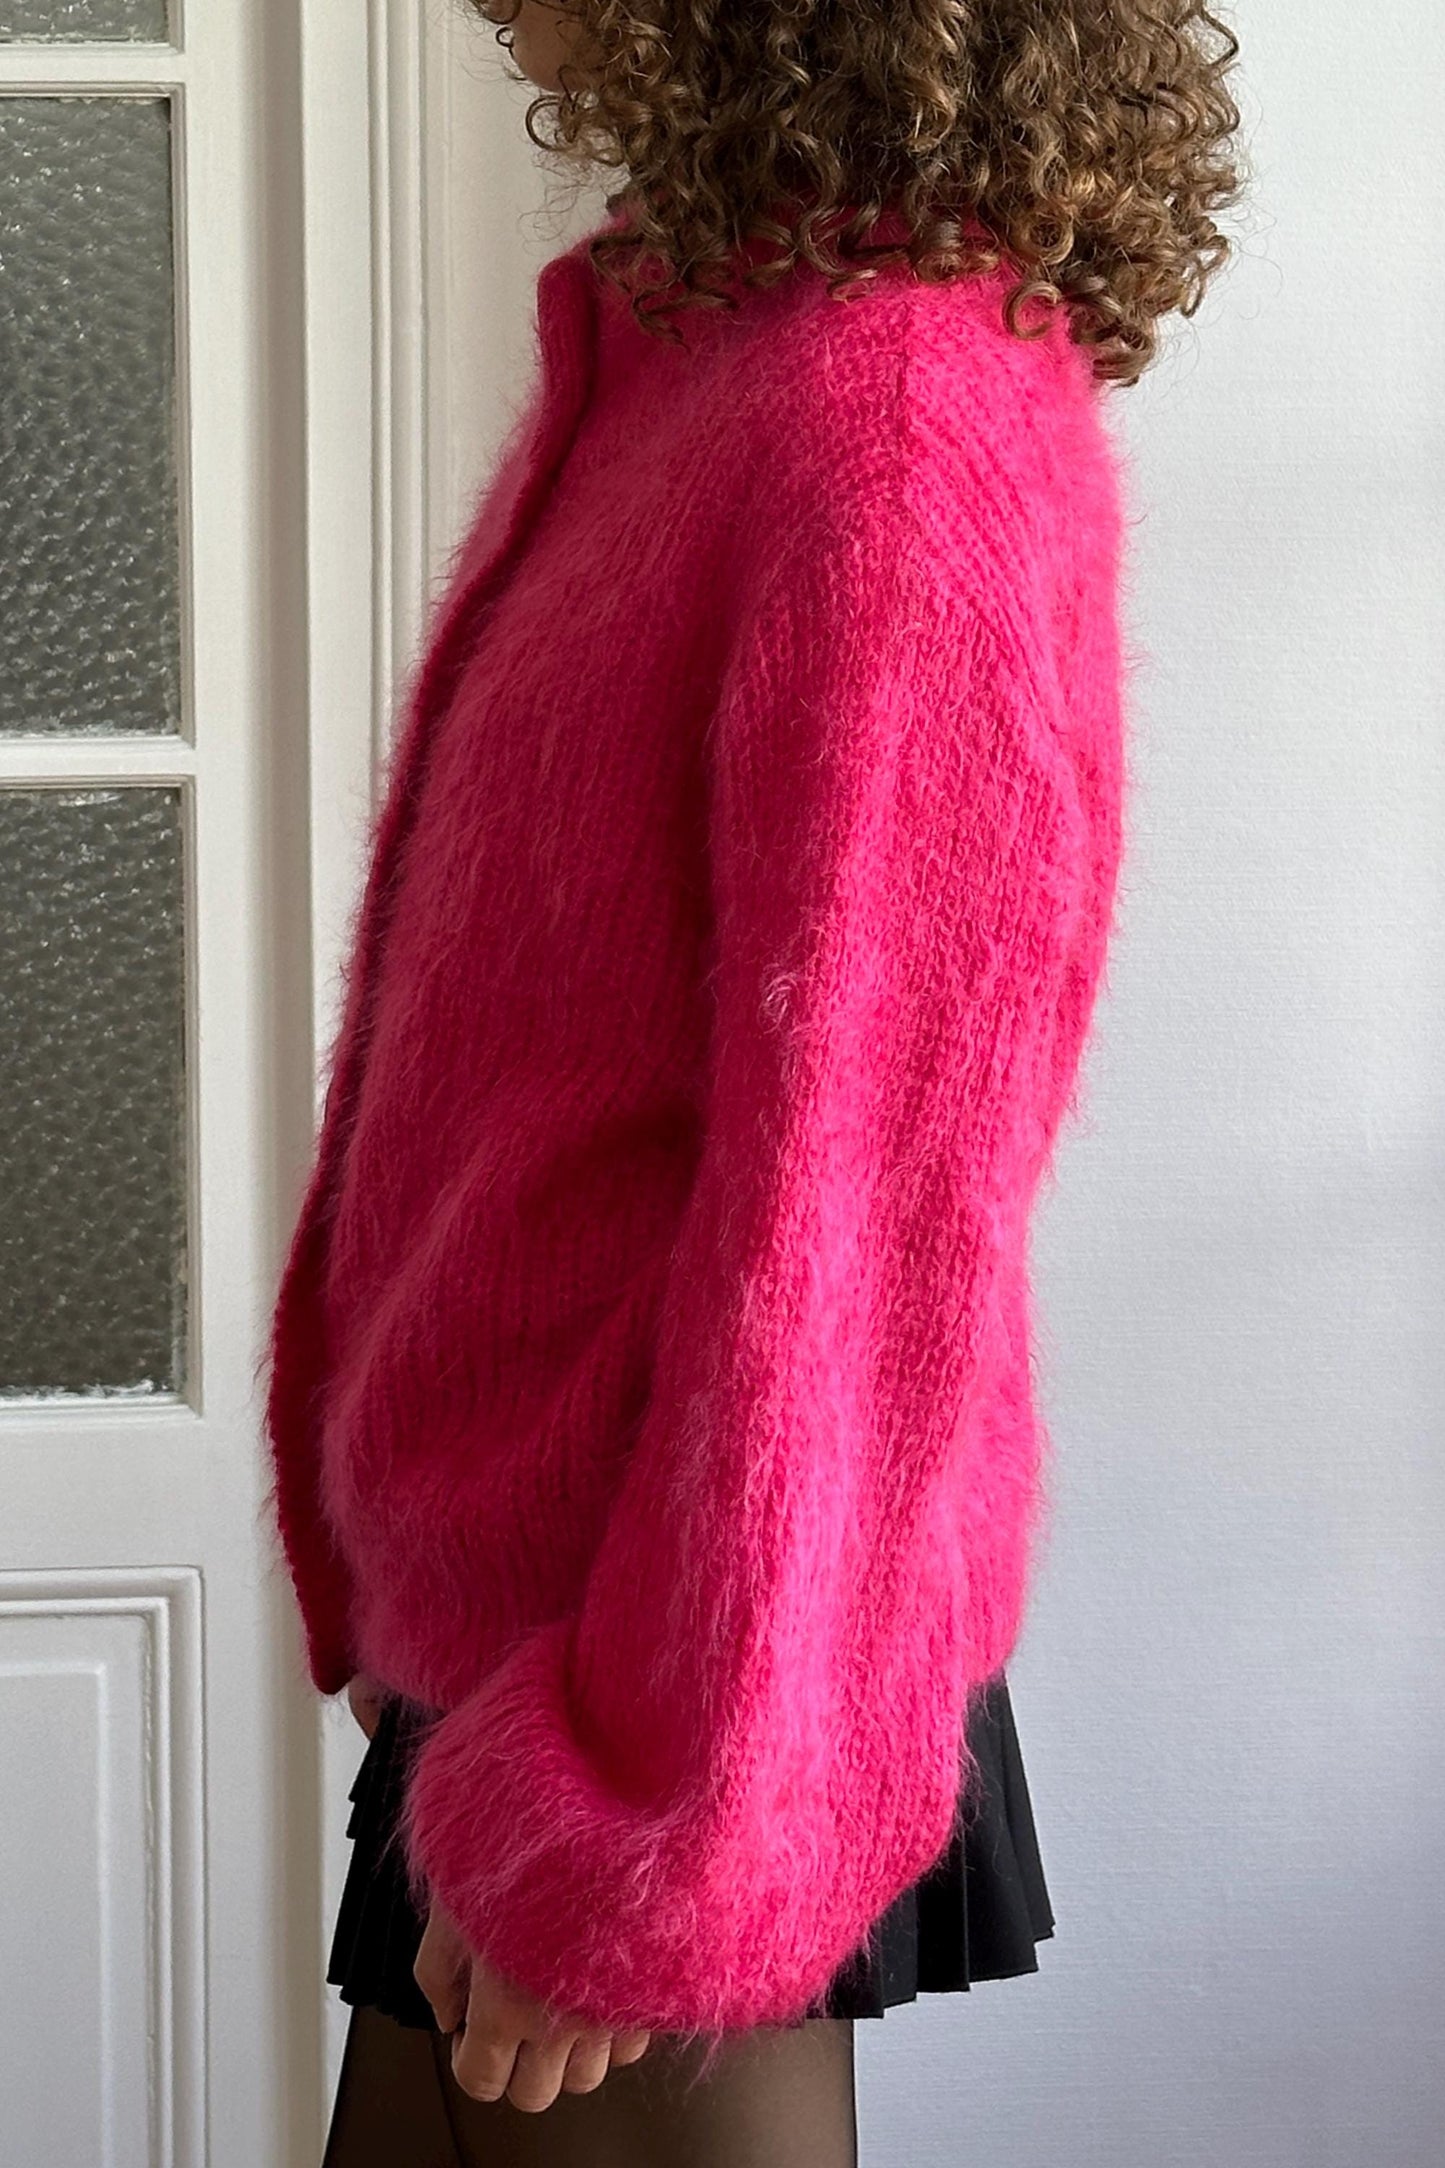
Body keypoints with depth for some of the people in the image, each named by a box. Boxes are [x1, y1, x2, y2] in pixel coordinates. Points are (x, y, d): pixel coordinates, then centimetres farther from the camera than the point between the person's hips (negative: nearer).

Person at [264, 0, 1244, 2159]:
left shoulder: (894, 432, -20)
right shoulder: (674, 367, 8)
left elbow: (853, 1202, -23)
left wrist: (625, 1853, -19)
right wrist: (400, 1580, 18)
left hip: (670, 1687, -9)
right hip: (494, 1628, 9)